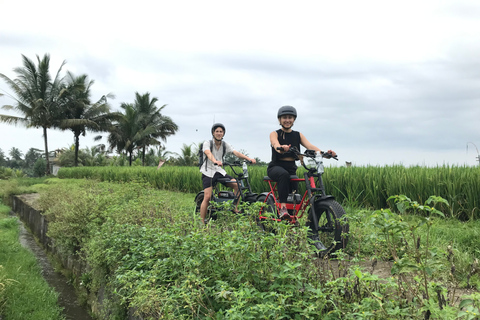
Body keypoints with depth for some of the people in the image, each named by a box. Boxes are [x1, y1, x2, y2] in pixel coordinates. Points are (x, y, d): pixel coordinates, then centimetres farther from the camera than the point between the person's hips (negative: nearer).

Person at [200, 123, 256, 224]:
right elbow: (208, 153, -30)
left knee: (237, 185, -12)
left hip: (219, 171, 5)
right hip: (208, 172, -5)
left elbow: (236, 153, -9)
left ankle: (235, 209, 0)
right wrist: (215, 161, -52)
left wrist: (248, 158, -26)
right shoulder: (207, 143, -9)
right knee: (207, 197, -17)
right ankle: (202, 223, -9)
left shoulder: (225, 145, 4)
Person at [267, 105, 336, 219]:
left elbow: (310, 146, -6)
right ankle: (282, 207, -38)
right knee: (284, 174, -37)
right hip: (276, 167, -4)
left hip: (291, 168, 4)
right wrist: (282, 148, -50)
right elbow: (276, 145, -24)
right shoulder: (275, 134, 1)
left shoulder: (298, 135, 11)